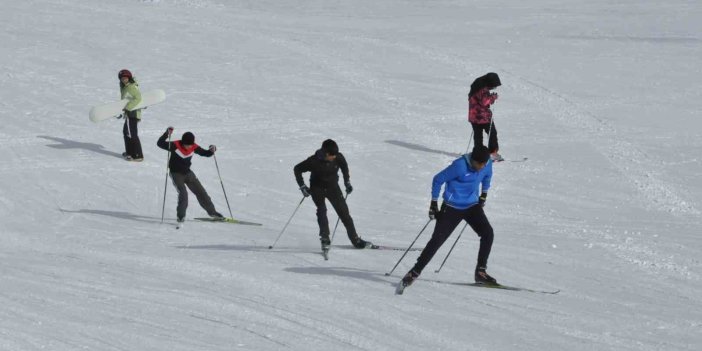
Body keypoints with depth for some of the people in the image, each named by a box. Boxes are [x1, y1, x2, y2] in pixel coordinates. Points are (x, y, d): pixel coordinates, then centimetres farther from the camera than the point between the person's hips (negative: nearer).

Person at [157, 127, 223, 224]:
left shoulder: (194, 147, -8)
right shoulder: (175, 145, -20)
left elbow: (205, 153, 4)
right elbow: (160, 143, -25)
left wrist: (211, 150, -18)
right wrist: (167, 134, -40)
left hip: (188, 173, 5)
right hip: (176, 173, -5)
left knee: (200, 192, 7)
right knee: (183, 193, -22)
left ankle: (212, 212, 20)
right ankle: (181, 216, -10)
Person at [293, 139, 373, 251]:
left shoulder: (338, 158, -17)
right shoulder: (314, 161, -25)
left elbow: (344, 166, 8)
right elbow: (297, 169, -13)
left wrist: (347, 182, 8)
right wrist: (302, 186, -15)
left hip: (333, 187, 3)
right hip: (317, 188, -3)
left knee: (344, 212, 0)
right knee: (321, 210, -23)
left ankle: (355, 240, 7)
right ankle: (325, 239, -21)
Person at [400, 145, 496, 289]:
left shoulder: (487, 164, -9)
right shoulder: (460, 166, -25)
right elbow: (438, 180, -13)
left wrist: (483, 195, 22)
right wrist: (434, 203, -9)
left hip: (472, 206, 5)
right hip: (452, 207, -5)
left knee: (487, 233, -13)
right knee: (437, 240, -9)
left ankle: (480, 272, -1)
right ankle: (415, 272, 3)